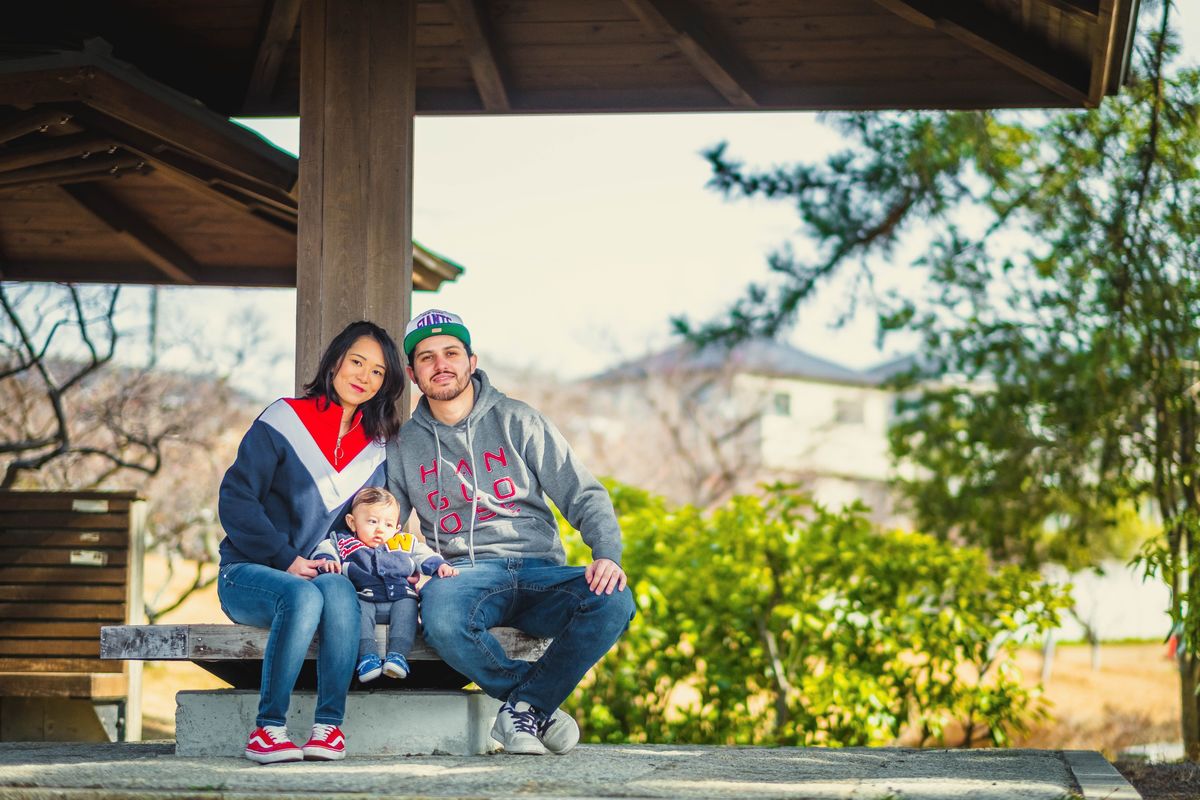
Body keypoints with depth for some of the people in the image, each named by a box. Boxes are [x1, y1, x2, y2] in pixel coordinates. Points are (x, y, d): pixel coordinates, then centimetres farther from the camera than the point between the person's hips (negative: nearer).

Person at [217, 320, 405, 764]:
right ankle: (267, 728, -32)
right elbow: (235, 500, -8)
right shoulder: (284, 421, -4)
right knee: (303, 595, -37)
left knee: (337, 590, -34)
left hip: (322, 574, 3)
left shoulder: (375, 450, 11)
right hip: (248, 574, -3)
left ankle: (329, 725, -34)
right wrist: (285, 561, -16)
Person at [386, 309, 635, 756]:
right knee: (441, 616, -38)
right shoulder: (403, 447, 15)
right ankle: (543, 705, -16)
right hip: (464, 571, 0)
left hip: (540, 569, 0)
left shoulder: (518, 422, 10)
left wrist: (607, 555, -14)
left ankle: (524, 708, -17)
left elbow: (583, 494, 6)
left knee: (614, 601, -31)